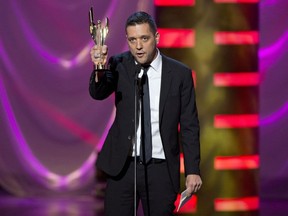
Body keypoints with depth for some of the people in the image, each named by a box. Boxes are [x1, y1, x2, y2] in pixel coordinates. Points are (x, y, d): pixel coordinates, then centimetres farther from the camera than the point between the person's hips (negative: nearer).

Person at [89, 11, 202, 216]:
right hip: (122, 166, 1)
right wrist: (99, 69, -39)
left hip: (160, 169, 0)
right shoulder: (120, 65, 0)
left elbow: (189, 125, 2)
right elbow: (98, 93, -17)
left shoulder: (180, 73, -1)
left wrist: (193, 170, -1)